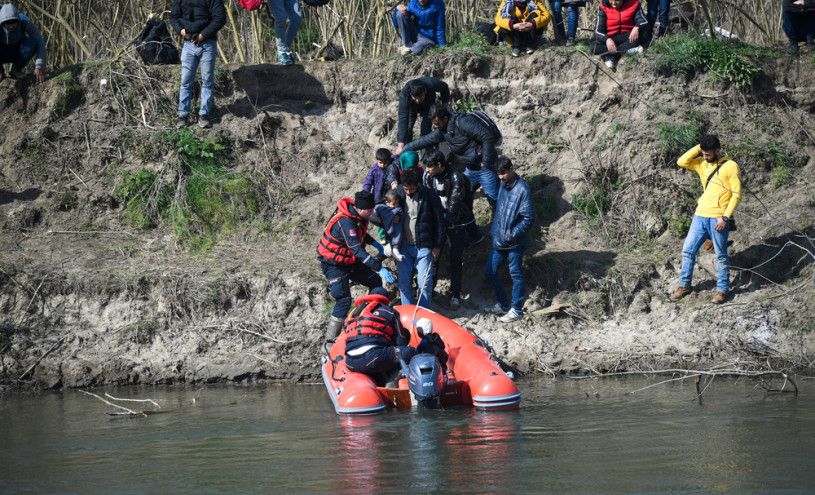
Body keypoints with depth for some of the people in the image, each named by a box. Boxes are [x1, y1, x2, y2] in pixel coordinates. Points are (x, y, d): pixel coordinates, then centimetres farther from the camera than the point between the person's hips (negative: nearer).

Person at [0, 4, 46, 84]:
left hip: (16, 53, 1)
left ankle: (15, 69, -7)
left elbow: (40, 43, -26)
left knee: (32, 43, -32)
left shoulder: (25, 22, -29)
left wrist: (39, 67, -35)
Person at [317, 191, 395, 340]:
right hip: (335, 265, -9)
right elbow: (358, 251, -40)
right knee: (344, 300, -15)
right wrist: (379, 268, -42)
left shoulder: (359, 215, -5)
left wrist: (373, 242, 2)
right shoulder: (346, 222, -35)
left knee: (376, 282, 11)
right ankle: (330, 341, -10)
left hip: (350, 261, 9)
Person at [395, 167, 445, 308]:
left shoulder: (429, 195, -10)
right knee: (403, 281, 4)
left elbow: (439, 221, -3)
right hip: (403, 245, 3)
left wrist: (436, 247, -4)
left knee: (425, 281, -3)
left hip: (423, 246, -3)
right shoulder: (398, 193, -1)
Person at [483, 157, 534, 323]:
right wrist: (494, 233, 16)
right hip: (499, 240, 9)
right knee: (490, 270, 12)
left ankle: (516, 310, 14)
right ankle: (503, 304, 26)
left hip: (515, 242, -9)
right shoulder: (503, 185, 7)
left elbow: (528, 218, -19)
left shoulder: (522, 189, -18)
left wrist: (512, 235, -19)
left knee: (516, 274, 3)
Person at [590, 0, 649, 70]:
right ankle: (628, 51, -34)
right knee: (593, 47, -31)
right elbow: (597, 31, -11)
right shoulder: (603, 7, -5)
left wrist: (636, 27, -37)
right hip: (611, 39, 0)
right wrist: (607, 39, -33)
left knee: (644, 35, -31)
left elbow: (644, 22, -12)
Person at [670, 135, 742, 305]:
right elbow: (682, 162, 2)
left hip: (718, 218, -6)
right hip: (700, 215, 6)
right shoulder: (702, 164, 12)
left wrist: (725, 217, -15)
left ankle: (723, 290, 11)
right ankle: (684, 285, 20)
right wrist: (698, 148, -2)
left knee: (721, 255, 1)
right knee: (688, 250, 8)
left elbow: (736, 194, -8)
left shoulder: (730, 166, -6)